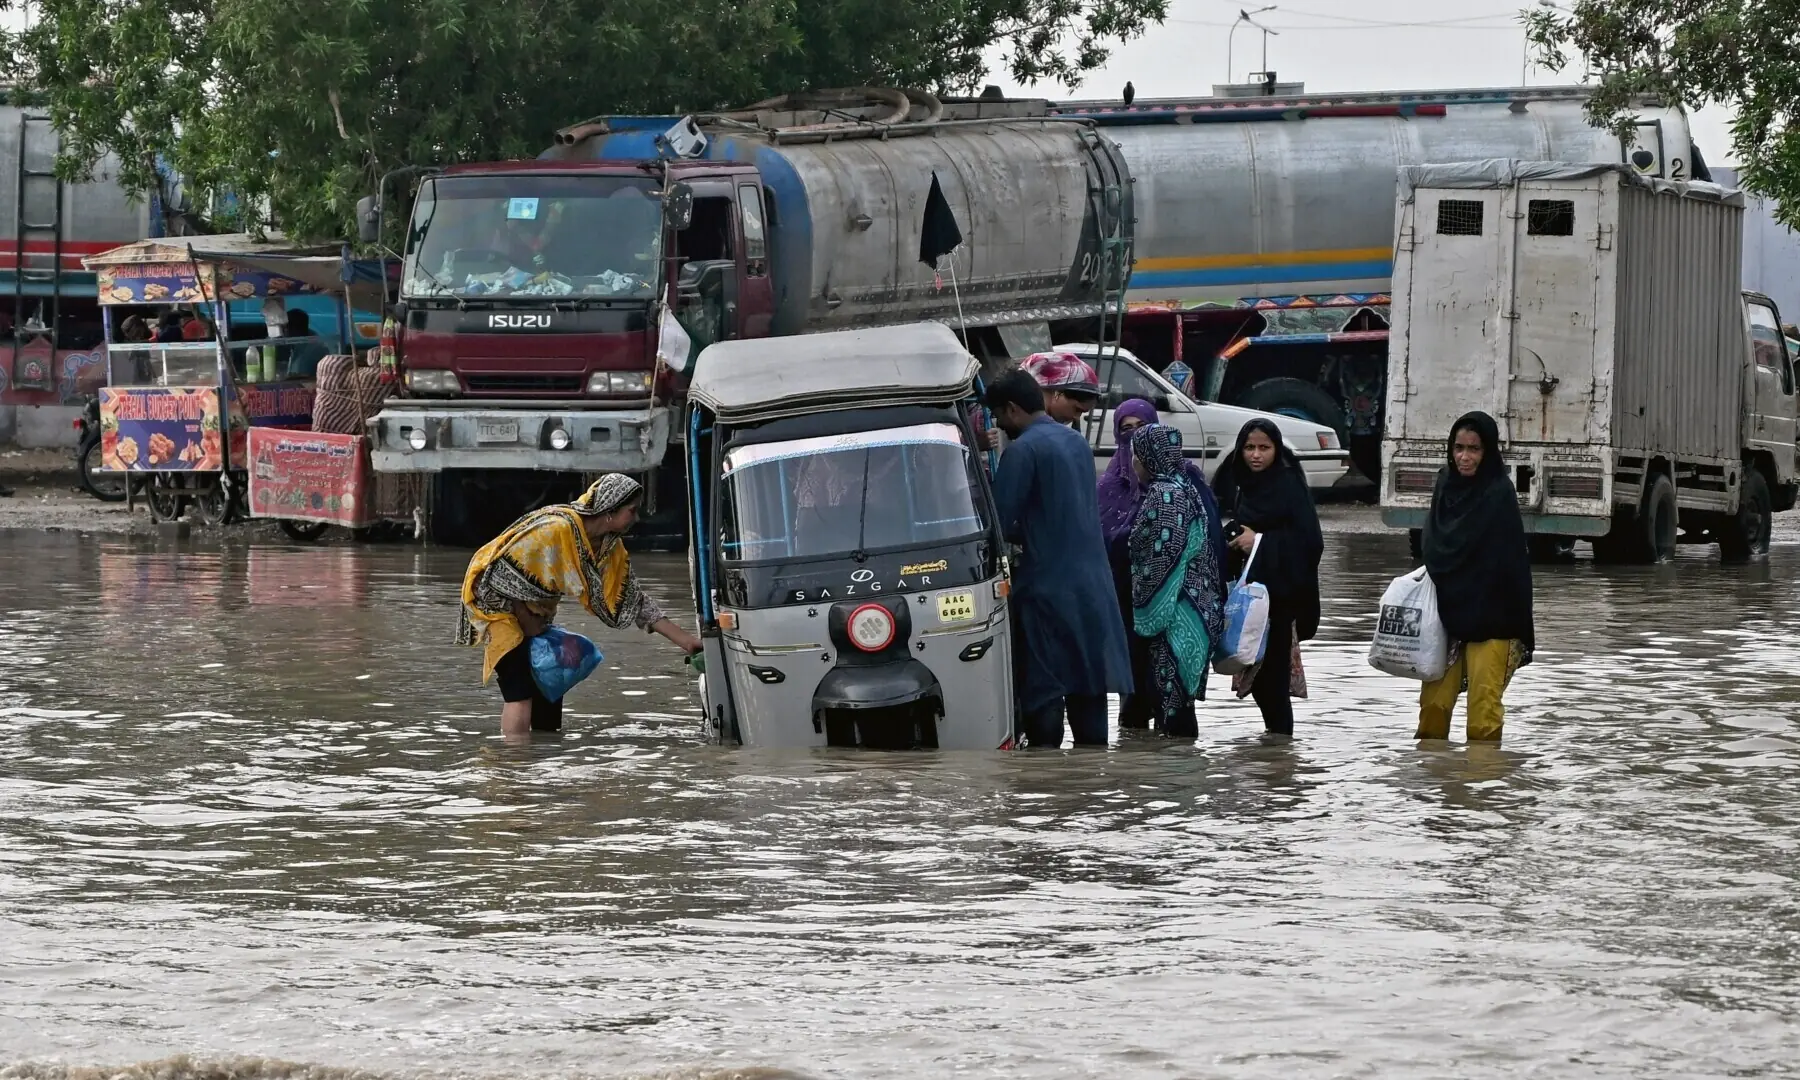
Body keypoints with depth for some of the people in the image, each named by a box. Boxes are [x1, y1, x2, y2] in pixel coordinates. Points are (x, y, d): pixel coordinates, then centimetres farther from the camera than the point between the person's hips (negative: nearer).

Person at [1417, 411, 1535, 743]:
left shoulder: (1499, 493, -10)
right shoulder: (1446, 486, 6)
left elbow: (1514, 562, -11)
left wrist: (1520, 631, -13)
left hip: (1489, 620, -5)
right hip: (1447, 614, 5)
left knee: (1483, 708, -4)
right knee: (1434, 702, 5)